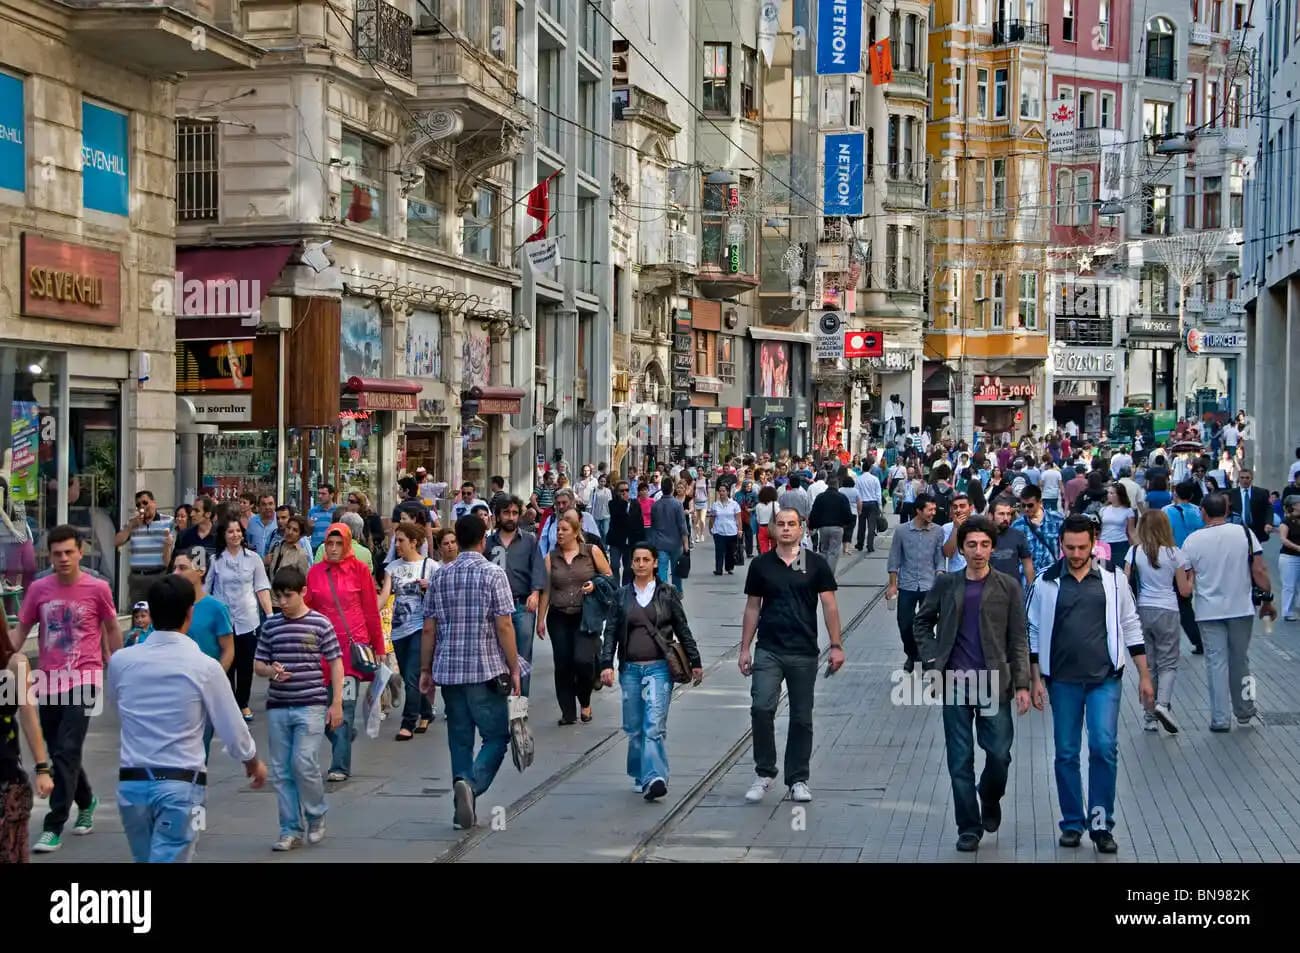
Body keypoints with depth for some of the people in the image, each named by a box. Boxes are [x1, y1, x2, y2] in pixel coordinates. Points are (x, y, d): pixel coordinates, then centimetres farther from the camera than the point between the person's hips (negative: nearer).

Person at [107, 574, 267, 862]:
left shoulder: (120, 661, -1)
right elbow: (232, 729, -2)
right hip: (180, 784, -4)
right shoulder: (204, 667, -10)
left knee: (147, 859, 20)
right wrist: (253, 761, 18)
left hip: (131, 783, 4)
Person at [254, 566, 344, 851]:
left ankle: (316, 817, 12)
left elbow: (335, 663, 1)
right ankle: (290, 830, 13)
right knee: (282, 771, 5)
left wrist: (336, 703, -3)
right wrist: (271, 671, -10)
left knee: (304, 764, -12)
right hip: (277, 707, 4)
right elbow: (258, 664, 13)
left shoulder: (320, 624, -2)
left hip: (311, 706, -4)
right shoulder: (270, 625, 8)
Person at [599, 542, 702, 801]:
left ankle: (654, 779, -20)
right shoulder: (621, 595, 8)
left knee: (655, 726, -13)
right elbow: (612, 633, 9)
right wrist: (606, 664, -1)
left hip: (659, 668, -3)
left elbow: (683, 630, 9)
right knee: (633, 728, 7)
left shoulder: (667, 594, 4)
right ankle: (640, 776, 21)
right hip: (630, 669, 3)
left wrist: (695, 662, 11)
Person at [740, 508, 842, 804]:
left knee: (801, 718, 5)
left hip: (804, 653, 0)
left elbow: (829, 605, 2)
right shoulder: (761, 565, 5)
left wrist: (836, 646, -5)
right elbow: (752, 607, 10)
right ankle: (764, 773, 1)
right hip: (768, 651, 0)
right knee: (761, 708, -14)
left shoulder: (815, 564, 2)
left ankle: (798, 779, 16)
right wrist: (745, 649, 7)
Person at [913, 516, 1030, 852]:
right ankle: (968, 827, 13)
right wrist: (932, 661, 3)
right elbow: (922, 623, 16)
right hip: (955, 683, 1)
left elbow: (1018, 639, 2)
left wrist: (1022, 684, -4)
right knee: (960, 759, 4)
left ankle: (990, 802, 30)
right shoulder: (946, 584, 5)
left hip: (994, 684, -1)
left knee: (999, 754, 0)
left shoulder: (1008, 587, 1)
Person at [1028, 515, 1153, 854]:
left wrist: (1144, 676, 6)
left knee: (1104, 747, -10)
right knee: (1066, 753, 6)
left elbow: (1131, 627, 7)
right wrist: (1037, 679, 3)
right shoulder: (1046, 584, 0)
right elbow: (1034, 633, 6)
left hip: (1105, 678, -1)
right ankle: (1072, 824, 17)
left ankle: (1101, 824, 0)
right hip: (1063, 680, 1)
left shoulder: (1113, 579, 1)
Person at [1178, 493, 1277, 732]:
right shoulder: (1244, 533, -7)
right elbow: (1260, 572, -7)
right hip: (1241, 608, 1)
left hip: (1209, 612, -1)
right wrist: (1267, 598, 5)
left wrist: (1193, 582, 17)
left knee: (1216, 662, 5)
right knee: (1240, 660, 15)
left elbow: (1185, 587, -4)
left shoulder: (1192, 540, -5)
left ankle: (1220, 719, 5)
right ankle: (1244, 713, 26)